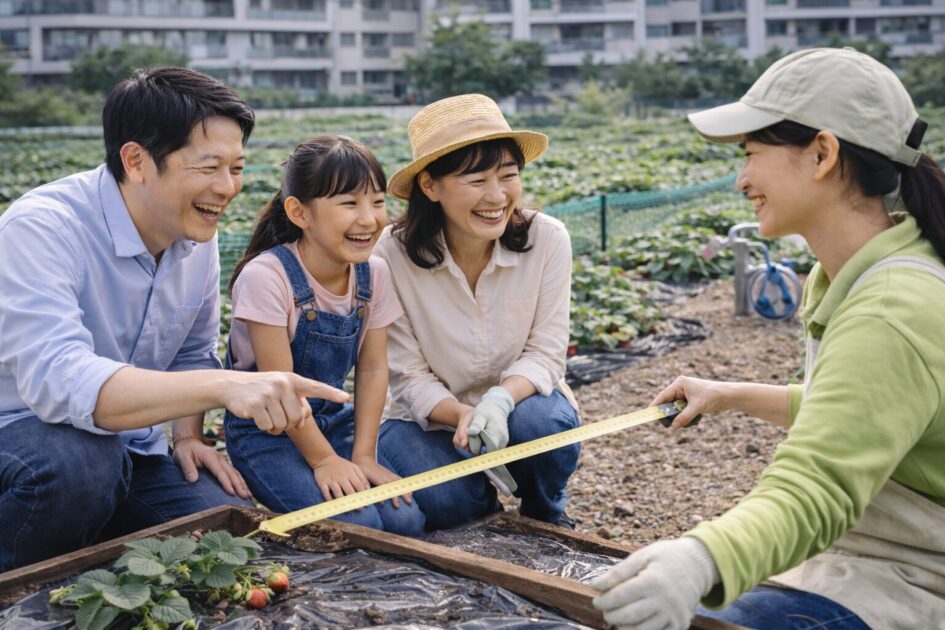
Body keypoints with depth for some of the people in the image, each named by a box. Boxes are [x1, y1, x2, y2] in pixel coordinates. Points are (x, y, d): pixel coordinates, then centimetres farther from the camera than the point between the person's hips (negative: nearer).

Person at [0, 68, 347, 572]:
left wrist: (186, 436, -2)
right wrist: (224, 386, -48)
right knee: (78, 462, -38)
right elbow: (57, 381, -38)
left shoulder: (198, 237, -1)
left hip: (129, 454, 6)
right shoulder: (40, 229, -23)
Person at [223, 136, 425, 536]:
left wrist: (363, 455, -8)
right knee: (357, 525, -25)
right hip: (266, 430, -5)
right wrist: (324, 460, -16)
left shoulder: (374, 274, -6)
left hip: (333, 420, 6)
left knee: (405, 520, -14)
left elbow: (372, 369, -1)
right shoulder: (267, 277, -23)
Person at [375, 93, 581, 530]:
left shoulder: (547, 239, -18)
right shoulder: (391, 256, -21)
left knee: (546, 423, -33)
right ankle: (481, 491, 11)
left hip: (520, 400, 1)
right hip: (434, 415, -1)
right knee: (440, 504, -29)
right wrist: (463, 416, -35)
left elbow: (545, 352, -14)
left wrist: (499, 401, -35)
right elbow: (409, 376, -15)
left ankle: (545, 513, 3)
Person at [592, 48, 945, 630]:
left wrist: (698, 561, -56)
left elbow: (812, 495, -39)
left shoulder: (891, 320, -28)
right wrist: (733, 396, 22)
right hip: (849, 559, 10)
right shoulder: (851, 277, 5)